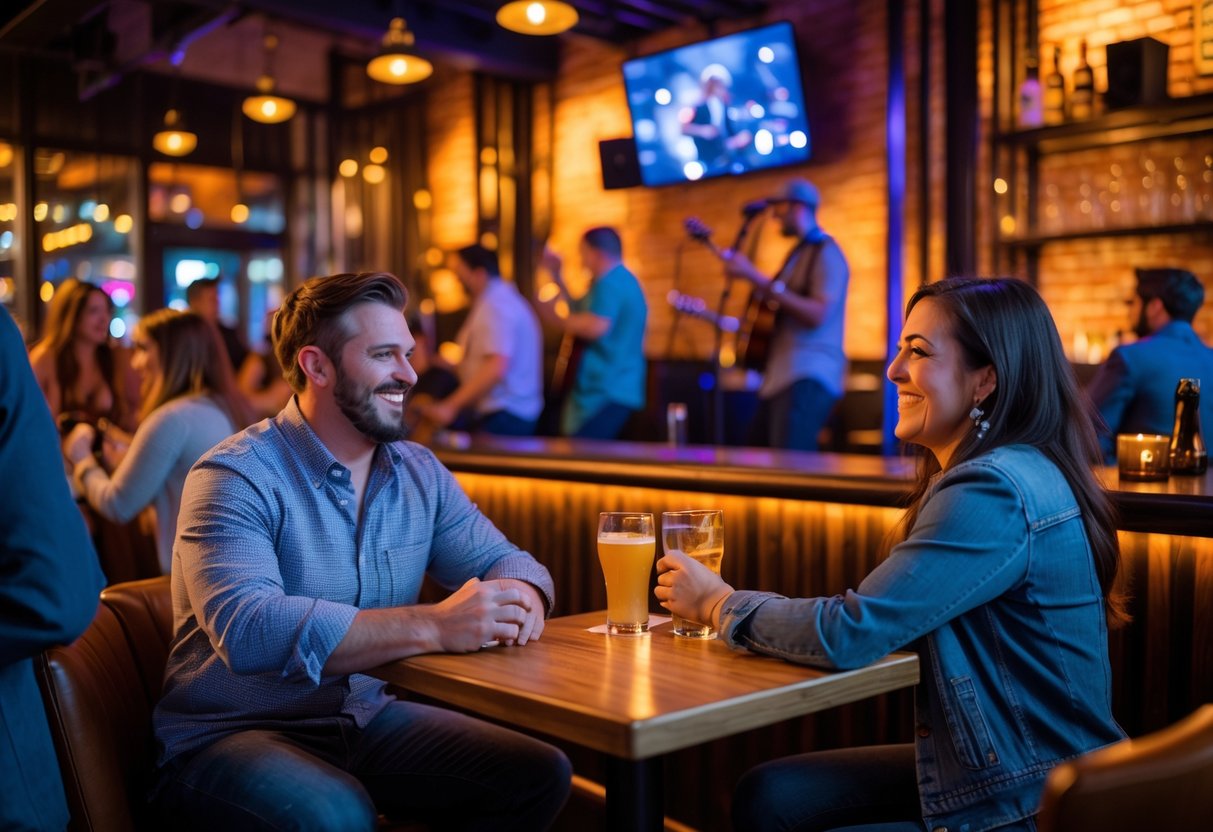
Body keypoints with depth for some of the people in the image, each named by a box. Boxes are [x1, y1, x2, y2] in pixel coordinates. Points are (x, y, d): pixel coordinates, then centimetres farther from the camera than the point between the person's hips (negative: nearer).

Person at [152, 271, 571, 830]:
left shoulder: (421, 473, 6)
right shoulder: (236, 477, -16)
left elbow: (502, 559, 8)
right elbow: (245, 629, -31)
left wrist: (520, 598, -18)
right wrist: (433, 626, -35)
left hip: (366, 719, 6)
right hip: (228, 736, -6)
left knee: (541, 776, -8)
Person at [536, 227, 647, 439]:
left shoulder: (610, 284, -15)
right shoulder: (621, 281, 21)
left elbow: (596, 326, -30)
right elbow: (581, 313, 29)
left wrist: (556, 319, -15)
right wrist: (557, 277, 29)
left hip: (606, 394, -11)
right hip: (614, 391, 11)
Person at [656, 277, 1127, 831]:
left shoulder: (995, 490, -24)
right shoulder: (997, 474, 8)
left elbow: (850, 632, -25)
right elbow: (893, 618, 5)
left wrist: (718, 603, -11)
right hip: (985, 771, 8)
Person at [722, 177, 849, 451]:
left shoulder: (826, 253, -8)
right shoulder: (798, 253, 21)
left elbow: (817, 314, -22)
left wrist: (757, 278, -23)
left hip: (808, 379, -10)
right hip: (780, 375, 10)